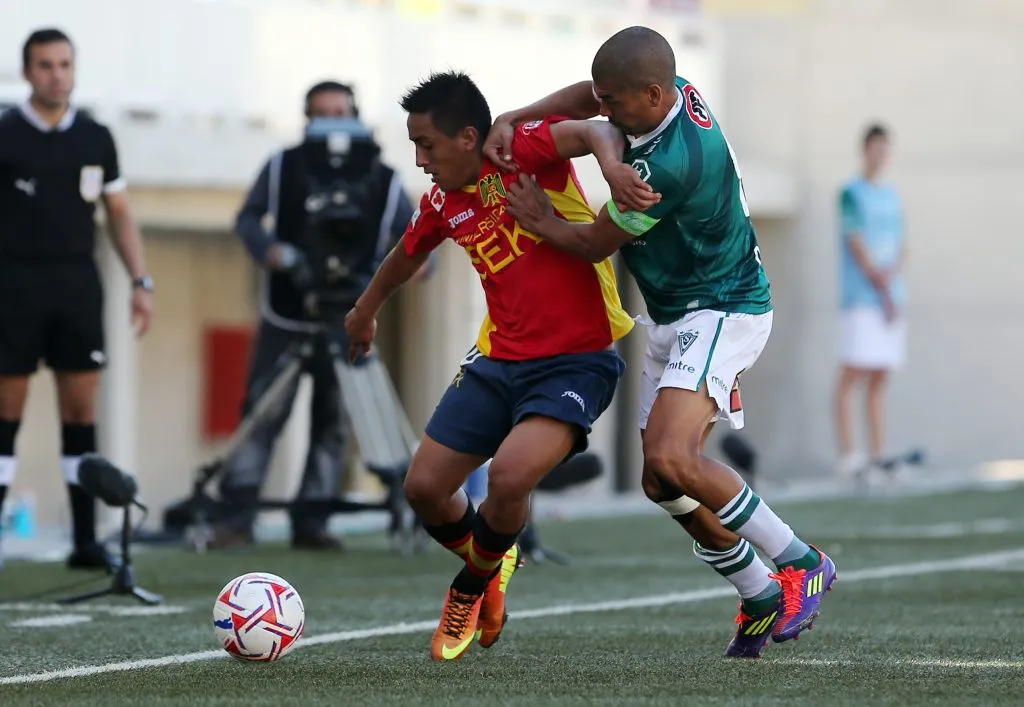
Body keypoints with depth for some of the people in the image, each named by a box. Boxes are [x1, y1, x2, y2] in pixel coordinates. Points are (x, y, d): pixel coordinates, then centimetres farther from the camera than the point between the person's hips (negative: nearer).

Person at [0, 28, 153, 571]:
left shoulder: (96, 138, 10)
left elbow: (119, 214, 16)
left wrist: (141, 282, 7)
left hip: (78, 282, 3)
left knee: (81, 408, 2)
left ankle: (85, 540, 4)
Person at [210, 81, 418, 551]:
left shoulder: (382, 181, -1)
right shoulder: (283, 168, 0)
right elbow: (248, 218, 5)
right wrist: (269, 250, -16)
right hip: (284, 318, -1)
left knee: (333, 424, 2)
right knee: (261, 415, -5)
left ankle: (312, 521, 8)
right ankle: (237, 516, -3)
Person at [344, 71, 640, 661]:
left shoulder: (521, 151, -15)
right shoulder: (443, 203, 6)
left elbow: (591, 132, -32)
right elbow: (408, 254, 27)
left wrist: (612, 161, -54)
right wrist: (366, 311, 43)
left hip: (576, 361, -7)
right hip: (498, 360, 7)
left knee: (510, 476, -27)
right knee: (424, 486, 3)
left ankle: (472, 588, 4)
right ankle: (492, 563, 35)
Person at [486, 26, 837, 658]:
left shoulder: (669, 166, -29)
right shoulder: (676, 91, -2)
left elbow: (593, 244, -14)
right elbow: (585, 98, 17)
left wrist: (540, 221, 4)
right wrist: (511, 120, 3)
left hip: (722, 313, -10)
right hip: (675, 318, 10)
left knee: (671, 460, -27)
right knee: (663, 484, 8)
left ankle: (802, 566, -13)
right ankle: (763, 599, 20)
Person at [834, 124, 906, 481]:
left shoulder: (891, 195, 16)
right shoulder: (851, 194, -4)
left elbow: (901, 246, 13)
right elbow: (857, 246, -9)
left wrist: (892, 272, -9)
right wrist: (885, 293, -11)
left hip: (891, 300, 7)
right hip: (861, 300, -7)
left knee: (879, 379, 7)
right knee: (851, 376, -9)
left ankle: (877, 454, 8)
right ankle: (846, 455, -12)